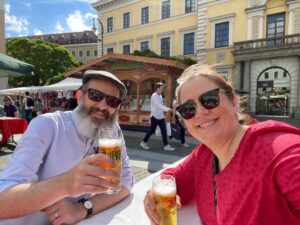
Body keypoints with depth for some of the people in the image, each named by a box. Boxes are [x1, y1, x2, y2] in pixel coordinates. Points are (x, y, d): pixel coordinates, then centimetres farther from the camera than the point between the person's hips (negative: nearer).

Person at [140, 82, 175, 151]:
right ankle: (143, 142, 21)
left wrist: (162, 114, 14)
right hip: (155, 116, -8)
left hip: (160, 116, 8)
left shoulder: (160, 95, 11)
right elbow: (158, 105, -27)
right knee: (152, 131, 2)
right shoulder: (154, 96, -16)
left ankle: (166, 145, 10)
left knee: (164, 131, 5)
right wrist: (167, 109, -37)